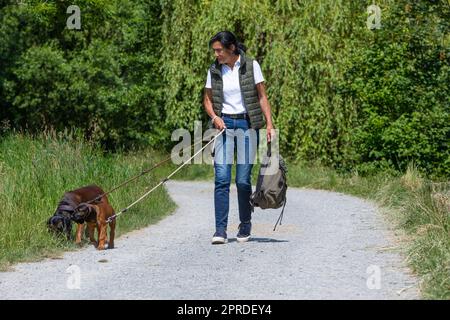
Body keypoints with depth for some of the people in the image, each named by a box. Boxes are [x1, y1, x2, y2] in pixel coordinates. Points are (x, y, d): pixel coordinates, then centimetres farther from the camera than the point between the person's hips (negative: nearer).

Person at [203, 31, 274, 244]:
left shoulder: (251, 66, -1)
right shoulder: (214, 71, 6)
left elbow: (262, 96, 1)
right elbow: (207, 99, 14)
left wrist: (269, 124, -5)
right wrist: (214, 116, -6)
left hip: (247, 124, -2)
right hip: (224, 124, 2)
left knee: (243, 180, -1)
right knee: (221, 178, -9)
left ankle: (245, 225, 19)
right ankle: (220, 229, -10)